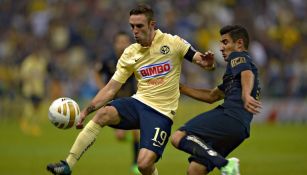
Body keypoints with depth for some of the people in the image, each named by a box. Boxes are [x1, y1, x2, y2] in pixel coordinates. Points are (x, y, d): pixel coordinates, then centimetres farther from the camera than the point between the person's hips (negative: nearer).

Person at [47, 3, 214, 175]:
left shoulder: (173, 42, -4)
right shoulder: (130, 53, 7)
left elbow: (200, 59, -2)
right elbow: (111, 89, 8)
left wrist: (205, 62, -28)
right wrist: (87, 110, -2)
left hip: (161, 112, -4)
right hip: (138, 103, 4)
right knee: (103, 113, -26)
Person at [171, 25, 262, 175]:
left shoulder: (237, 56, 9)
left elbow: (247, 74, -16)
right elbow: (212, 96, 41)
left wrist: (246, 95, -37)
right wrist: (180, 88, 41)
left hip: (231, 116, -9)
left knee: (178, 138, -22)